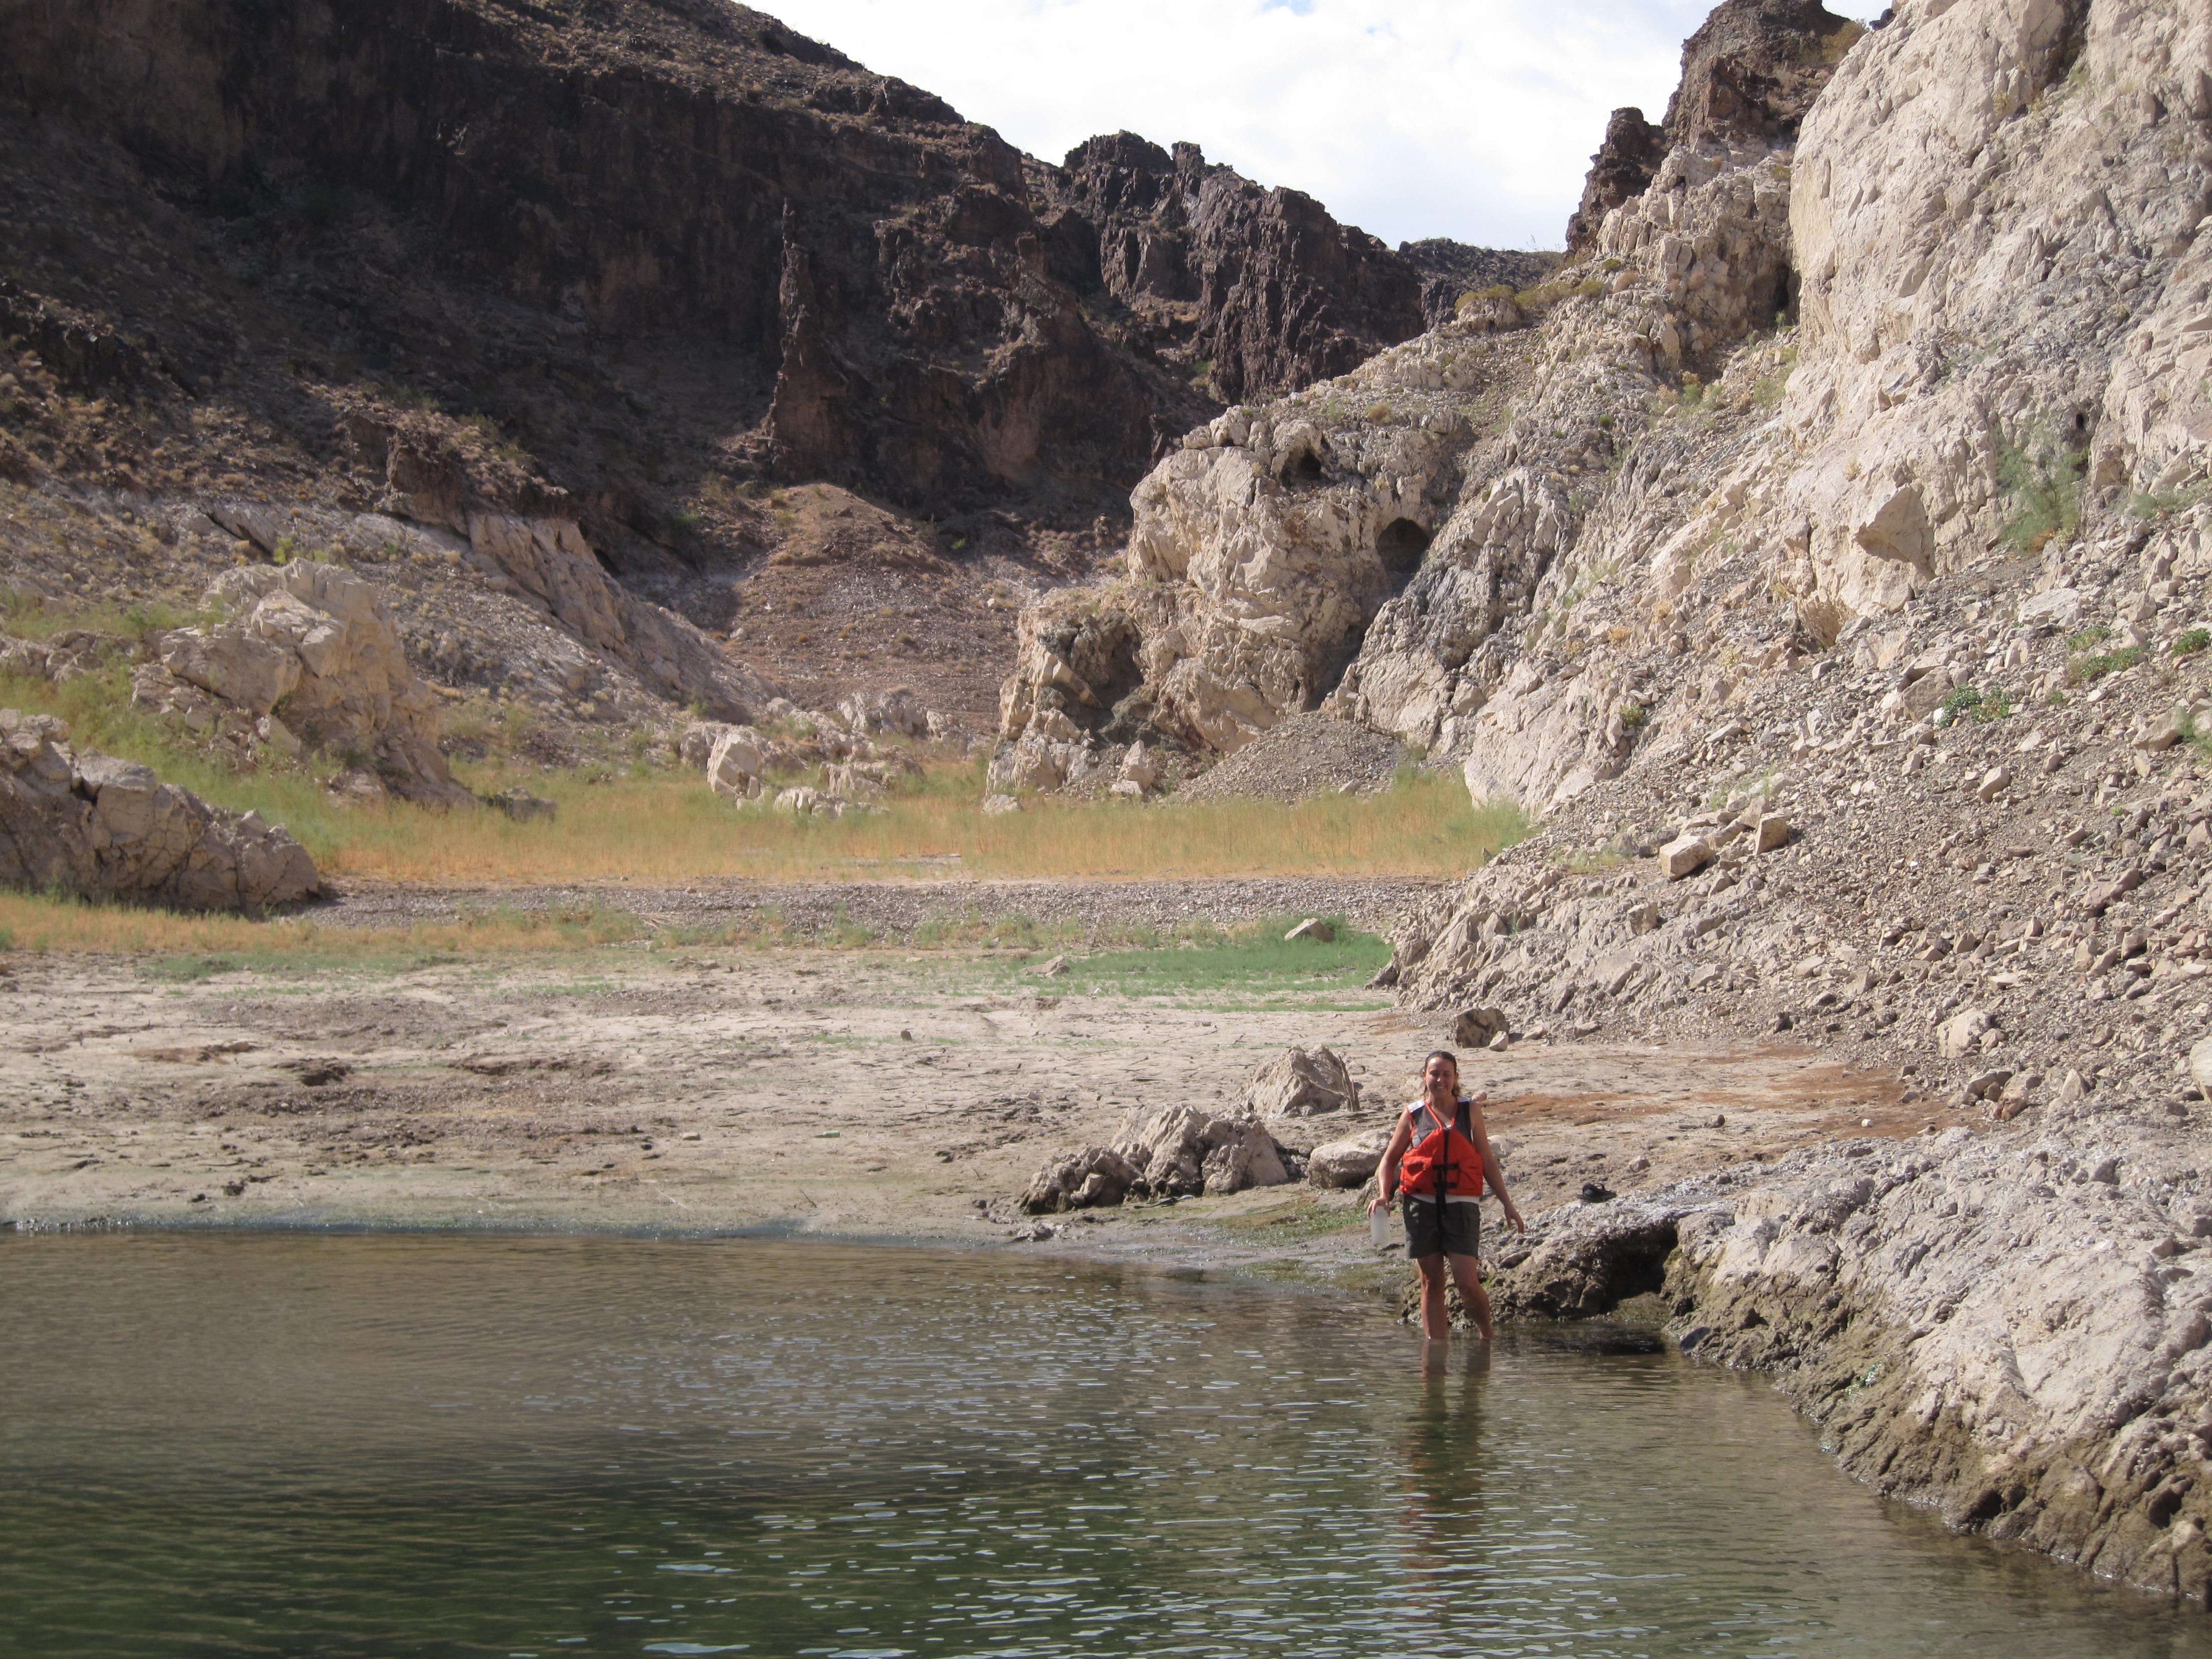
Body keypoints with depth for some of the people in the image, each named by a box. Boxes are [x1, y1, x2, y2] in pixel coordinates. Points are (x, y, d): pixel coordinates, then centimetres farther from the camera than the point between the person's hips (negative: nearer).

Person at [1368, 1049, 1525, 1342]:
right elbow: (1390, 1159, 14)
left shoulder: (1470, 1111, 8)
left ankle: (1487, 1339, 11)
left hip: (1461, 1204, -1)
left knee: (1467, 1281, -10)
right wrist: (1383, 1195, -3)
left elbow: (1488, 1162, 12)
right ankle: (1436, 1343, 12)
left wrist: (1508, 1205, 10)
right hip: (1422, 1205, 1)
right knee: (1431, 1282, 4)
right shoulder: (1413, 1115, 7)